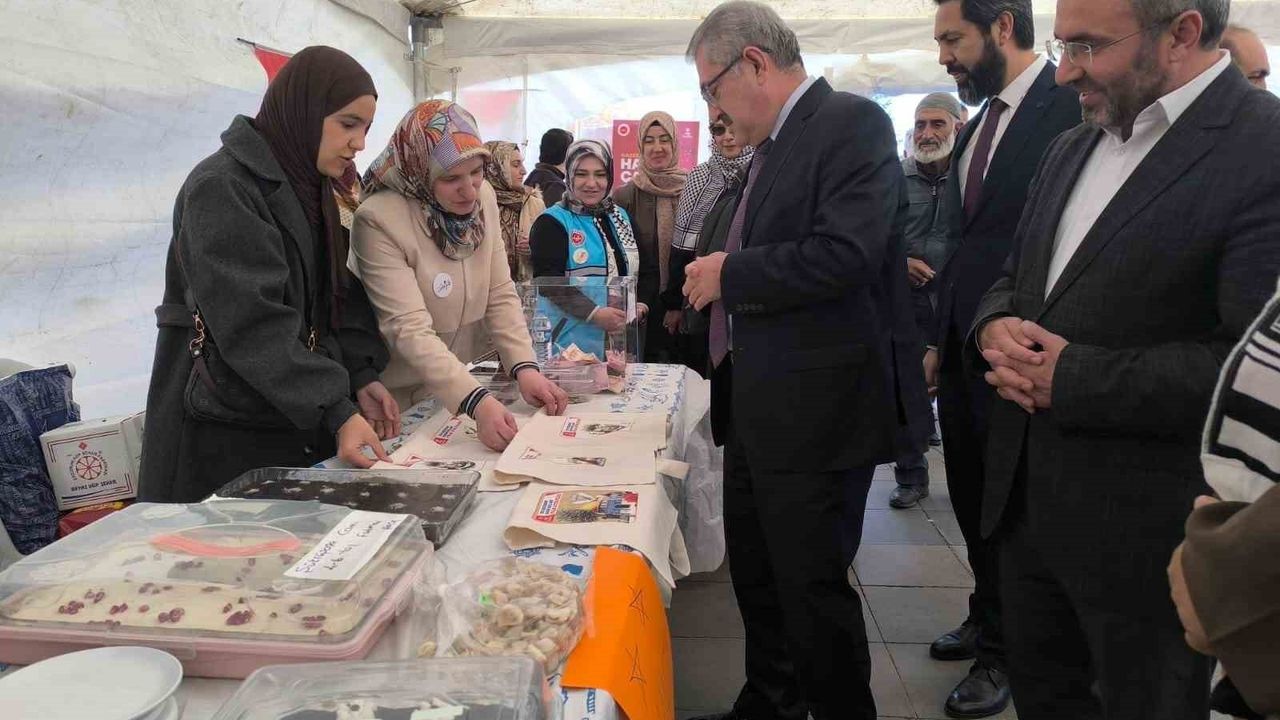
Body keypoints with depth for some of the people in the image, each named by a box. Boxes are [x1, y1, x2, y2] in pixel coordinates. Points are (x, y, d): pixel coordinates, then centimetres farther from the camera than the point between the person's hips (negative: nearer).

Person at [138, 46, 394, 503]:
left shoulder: (311, 188, 11)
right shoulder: (221, 187, -16)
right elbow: (252, 326, -24)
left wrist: (359, 374, -6)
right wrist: (336, 412, -30)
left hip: (300, 423, 8)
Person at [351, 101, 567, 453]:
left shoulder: (484, 197, -4)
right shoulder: (378, 220, -22)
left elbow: (501, 295, -3)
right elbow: (410, 330, -27)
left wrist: (525, 368, -17)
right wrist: (477, 402, -38)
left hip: (469, 379, 5)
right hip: (404, 401, -5)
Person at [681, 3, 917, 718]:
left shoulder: (852, 122, -13)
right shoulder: (773, 143, 14)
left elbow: (844, 255, -26)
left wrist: (730, 274, -16)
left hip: (817, 413, -10)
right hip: (757, 409, 10)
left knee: (814, 587, 3)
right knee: (756, 576, 21)